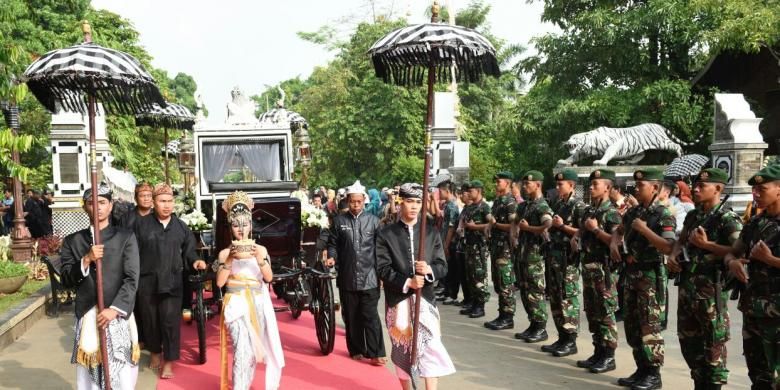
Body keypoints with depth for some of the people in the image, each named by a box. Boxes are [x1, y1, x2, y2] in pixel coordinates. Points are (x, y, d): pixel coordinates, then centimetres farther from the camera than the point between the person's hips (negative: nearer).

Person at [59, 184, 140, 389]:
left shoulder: (126, 237, 3)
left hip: (119, 314, -2)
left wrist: (114, 309, -14)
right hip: (87, 316, 2)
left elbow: (132, 279, -4)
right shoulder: (72, 241, 10)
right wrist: (86, 260, -13)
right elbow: (66, 280, 4)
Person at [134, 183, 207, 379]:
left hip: (172, 282, 0)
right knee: (150, 320, 12)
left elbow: (188, 251, 12)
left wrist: (195, 261, -8)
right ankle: (155, 353, 34)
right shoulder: (142, 224, -1)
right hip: (147, 282, 0)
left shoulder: (181, 226, 7)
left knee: (170, 321, -3)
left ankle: (168, 362, 7)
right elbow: (134, 252, -1)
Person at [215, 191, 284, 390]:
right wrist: (230, 260, -18)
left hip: (258, 304, 2)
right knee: (242, 350, -15)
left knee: (252, 349, 11)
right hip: (235, 304, -2)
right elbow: (220, 282, -7)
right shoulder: (225, 252, 1)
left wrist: (259, 258, -21)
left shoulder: (260, 249, 4)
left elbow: (268, 278, -6)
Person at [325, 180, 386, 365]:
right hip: (347, 277, 1)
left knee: (370, 316, -2)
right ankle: (356, 350, 22)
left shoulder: (373, 221, 4)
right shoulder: (339, 220, 4)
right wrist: (331, 257, -13)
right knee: (351, 316, 10)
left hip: (369, 278, -1)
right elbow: (332, 244, 8)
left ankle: (375, 353, 3)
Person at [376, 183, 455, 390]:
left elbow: (443, 266, 5)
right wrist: (407, 282, -19)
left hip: (425, 298, 1)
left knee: (430, 348, -7)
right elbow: (383, 269, -6)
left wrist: (429, 270, -17)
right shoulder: (385, 234, 1)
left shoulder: (432, 233, 9)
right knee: (402, 349, 7)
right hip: (398, 300, -1)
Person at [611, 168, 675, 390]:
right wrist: (614, 244, 9)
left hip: (651, 276, -8)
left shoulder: (663, 215, -12)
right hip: (632, 274, 8)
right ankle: (641, 369, 22)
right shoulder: (633, 212, 10)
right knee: (632, 324, 12)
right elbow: (619, 231, 29)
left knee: (650, 326, -4)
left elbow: (669, 248, -24)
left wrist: (644, 229, -24)